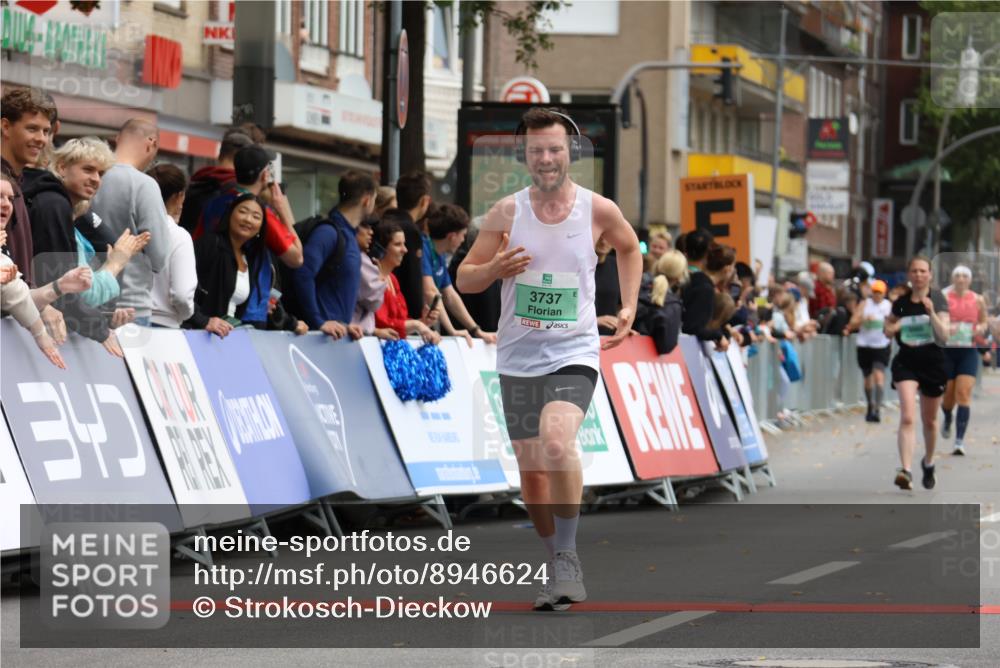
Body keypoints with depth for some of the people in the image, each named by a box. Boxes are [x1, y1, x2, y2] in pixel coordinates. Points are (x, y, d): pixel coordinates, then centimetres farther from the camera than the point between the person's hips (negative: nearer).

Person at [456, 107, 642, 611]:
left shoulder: (598, 210, -3)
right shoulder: (507, 212, -3)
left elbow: (629, 248, 20)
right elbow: (464, 278, 4)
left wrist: (628, 307, 10)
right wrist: (495, 268, -17)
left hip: (573, 354, -3)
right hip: (518, 357, 3)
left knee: (557, 443, -28)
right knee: (531, 471, 8)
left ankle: (568, 556, -13)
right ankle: (558, 568, 28)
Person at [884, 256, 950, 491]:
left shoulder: (938, 299, -5)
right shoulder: (900, 302, 2)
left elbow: (944, 335, -14)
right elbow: (889, 328, 20)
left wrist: (931, 312, -27)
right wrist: (892, 327, -3)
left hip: (933, 363, 0)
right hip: (906, 363, 0)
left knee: (929, 420, 16)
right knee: (907, 418, -18)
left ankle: (928, 463, 41)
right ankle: (906, 470, -27)